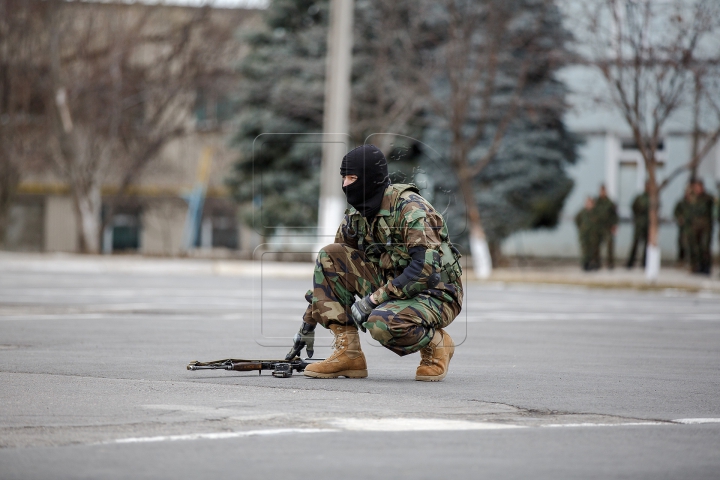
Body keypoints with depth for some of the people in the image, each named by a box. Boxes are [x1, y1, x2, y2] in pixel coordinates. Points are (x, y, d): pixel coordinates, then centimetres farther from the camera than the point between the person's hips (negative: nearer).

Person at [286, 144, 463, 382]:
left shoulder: (411, 208, -21)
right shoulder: (356, 217, 3)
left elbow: (426, 268, -31)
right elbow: (332, 270, 12)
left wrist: (372, 299, -29)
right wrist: (308, 324, 11)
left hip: (436, 294, -8)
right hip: (396, 287, 8)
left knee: (381, 322, -37)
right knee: (329, 256, -6)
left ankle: (435, 343, -4)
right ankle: (347, 353, -7)